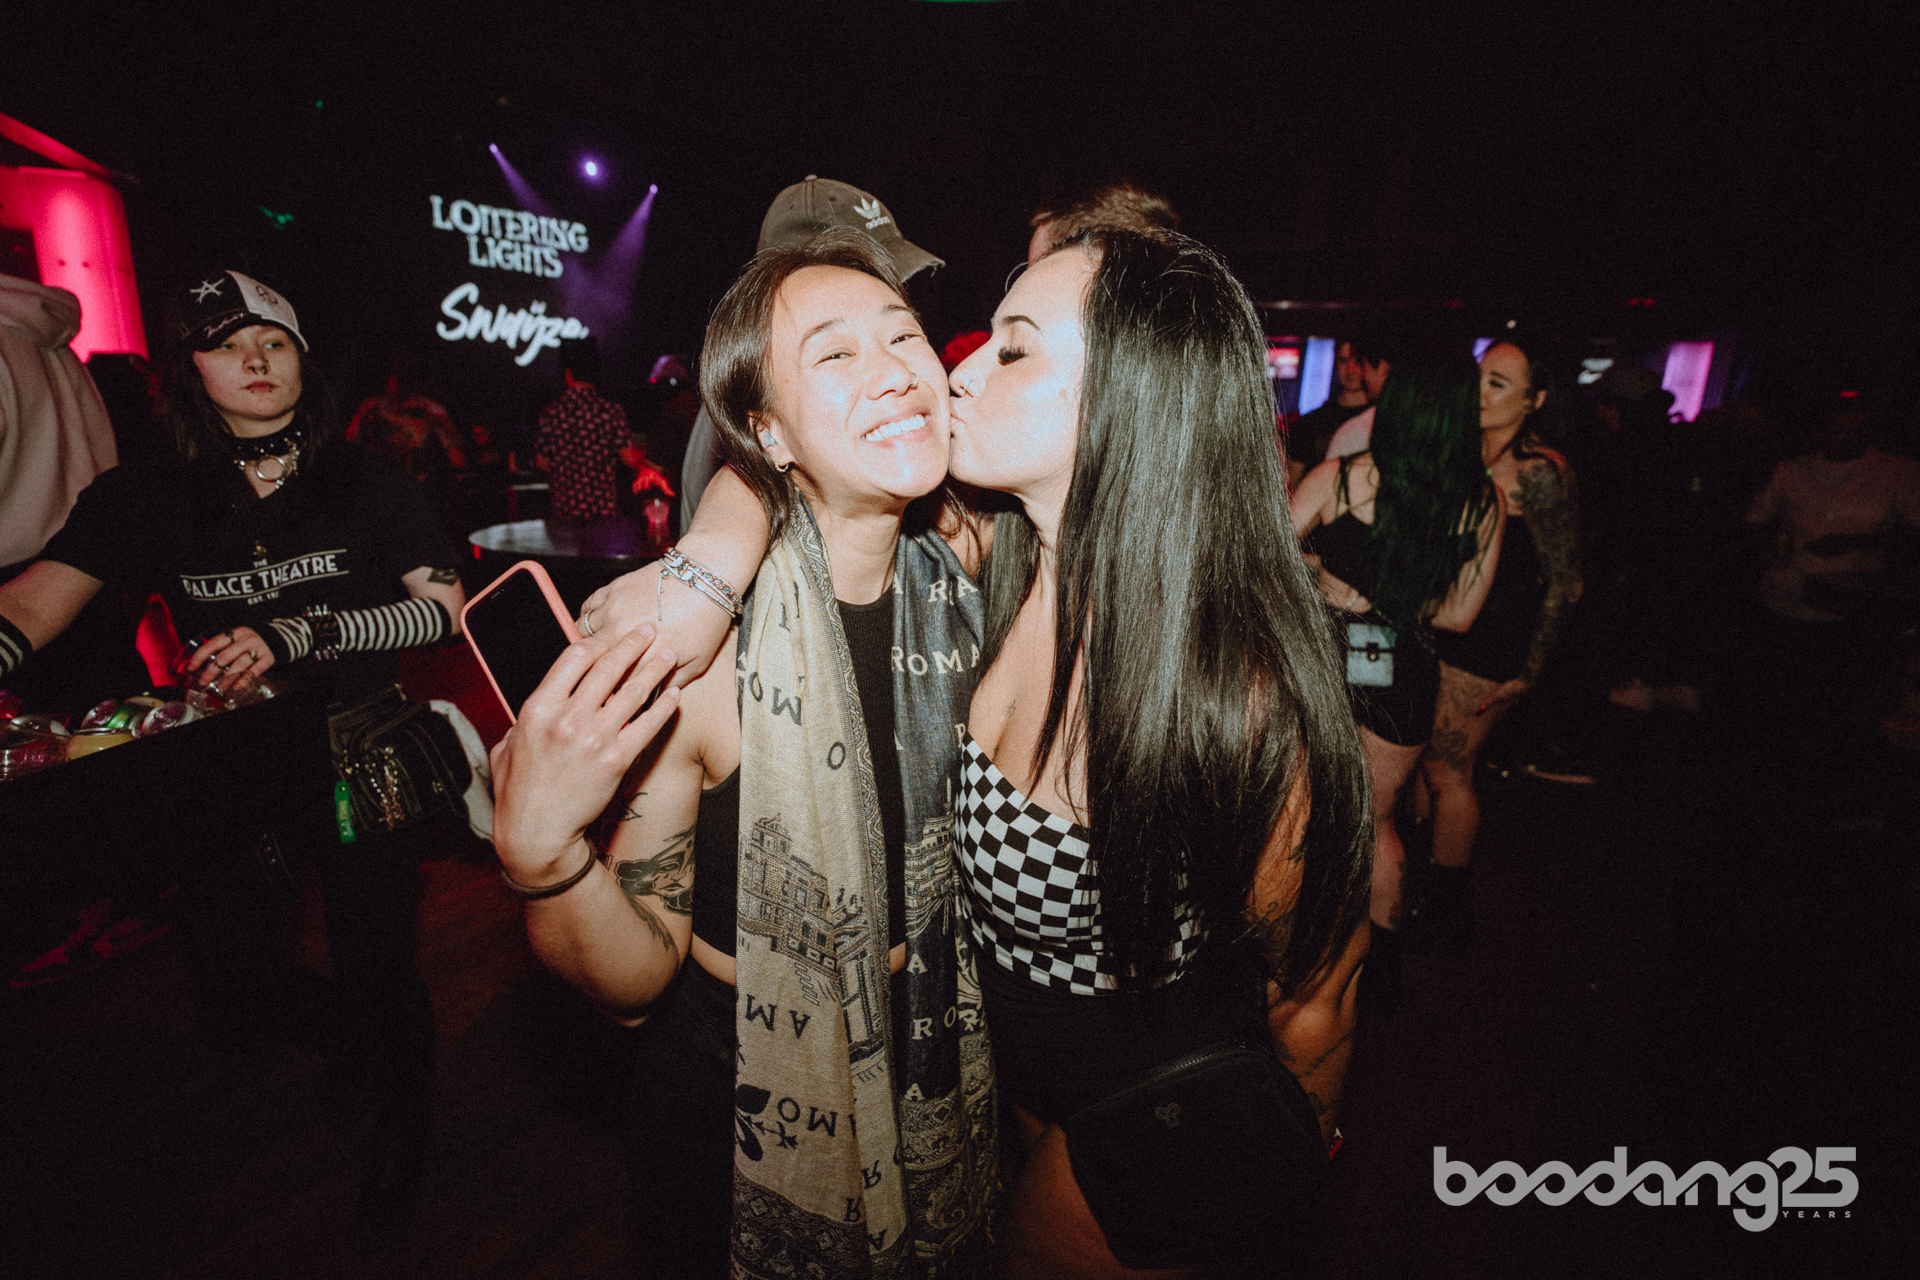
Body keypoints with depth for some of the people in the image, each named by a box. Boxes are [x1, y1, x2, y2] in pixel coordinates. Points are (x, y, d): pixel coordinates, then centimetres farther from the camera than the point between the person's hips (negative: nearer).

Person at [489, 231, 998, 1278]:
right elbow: (633, 982, -18)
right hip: (748, 1113, -4)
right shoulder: (683, 641, -27)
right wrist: (537, 851, -37)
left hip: (937, 1083, 5)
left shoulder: (955, 581, -12)